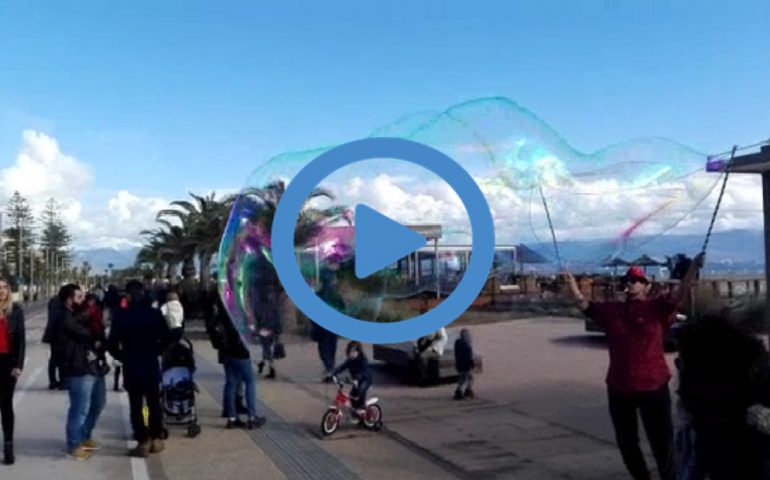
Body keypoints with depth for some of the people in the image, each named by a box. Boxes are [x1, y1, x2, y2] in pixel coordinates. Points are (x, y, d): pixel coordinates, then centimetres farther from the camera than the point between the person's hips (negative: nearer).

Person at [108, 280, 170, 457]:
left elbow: (112, 343, -9)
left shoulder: (122, 315, -8)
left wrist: (121, 357, 7)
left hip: (131, 366, -1)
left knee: (136, 405, 5)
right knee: (154, 403, 13)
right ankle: (156, 440, 16)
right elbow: (166, 338, -3)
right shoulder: (155, 313, -4)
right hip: (151, 365, 2)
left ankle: (143, 442, 5)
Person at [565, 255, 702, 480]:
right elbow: (585, 305, 8)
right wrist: (572, 284, -4)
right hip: (619, 388, 4)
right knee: (626, 441, 17)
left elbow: (679, 295, -17)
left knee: (662, 441, 5)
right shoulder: (612, 310, 6)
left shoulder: (656, 308, -5)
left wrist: (694, 267, -28)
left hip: (653, 387, -4)